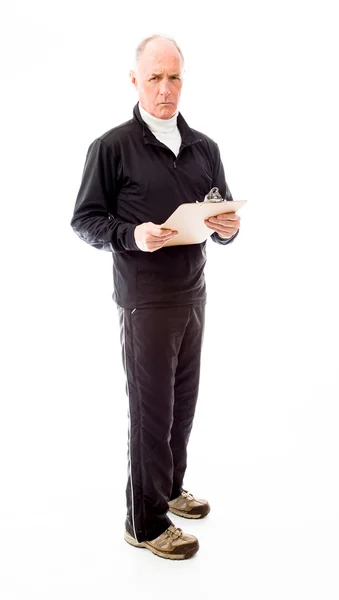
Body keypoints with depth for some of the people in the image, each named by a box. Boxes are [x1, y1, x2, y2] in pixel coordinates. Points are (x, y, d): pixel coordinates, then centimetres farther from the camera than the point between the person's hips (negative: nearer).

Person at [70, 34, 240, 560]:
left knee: (183, 400, 14)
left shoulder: (204, 147, 9)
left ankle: (171, 487, 36)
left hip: (193, 292, 6)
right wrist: (132, 236, -22)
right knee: (152, 409, 2)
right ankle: (147, 522, 17)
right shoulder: (112, 146, -7)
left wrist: (229, 229, -9)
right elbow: (85, 220, -5)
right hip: (146, 298, -5)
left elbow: (223, 217, 14)